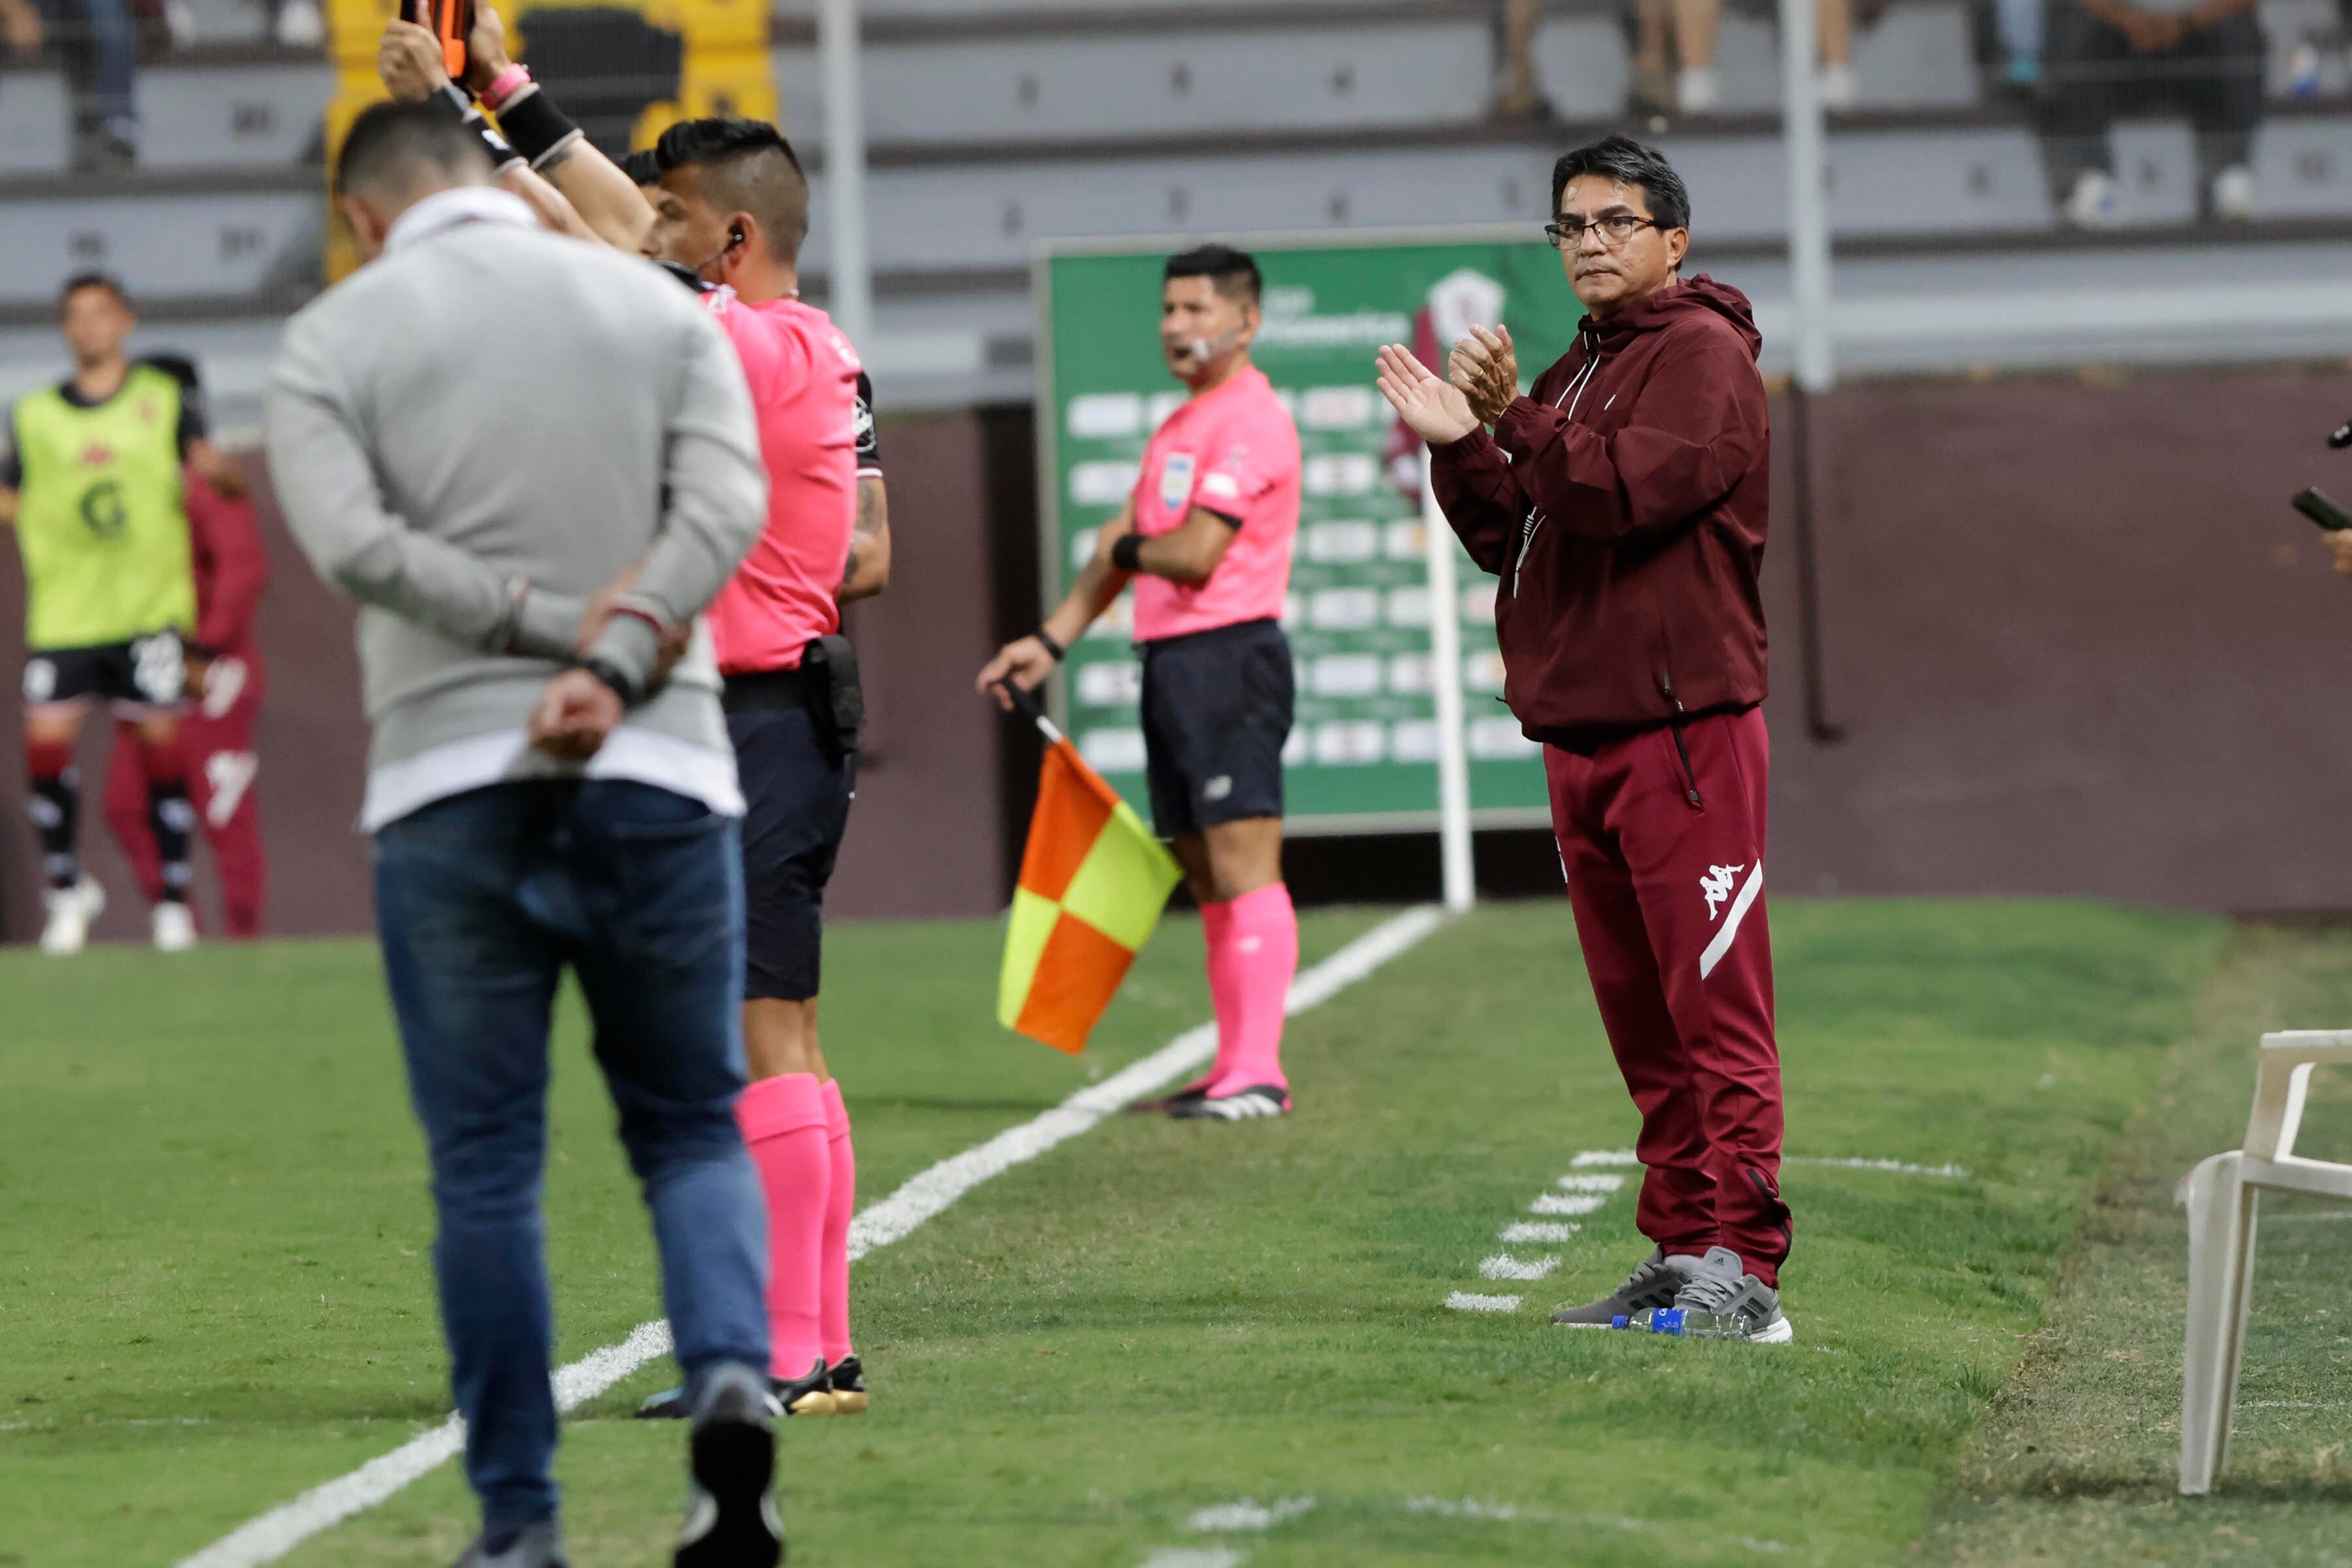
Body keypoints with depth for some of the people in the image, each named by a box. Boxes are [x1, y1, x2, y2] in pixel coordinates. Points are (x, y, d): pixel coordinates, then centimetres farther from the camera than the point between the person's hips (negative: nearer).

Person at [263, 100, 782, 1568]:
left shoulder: (337, 337, 5)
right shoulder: (657, 305, 11)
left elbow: (352, 538, -11)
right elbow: (727, 503, -5)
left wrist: (556, 624, -9)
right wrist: (614, 663, -14)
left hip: (449, 787, -1)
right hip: (660, 774, 1)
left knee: (486, 1165, 6)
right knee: (693, 1129, 11)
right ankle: (734, 1380, -15)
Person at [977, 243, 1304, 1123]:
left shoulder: (1250, 420, -10)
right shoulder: (1177, 429, 21)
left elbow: (1195, 552, -17)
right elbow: (1124, 548, 25)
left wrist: (1129, 549, 3)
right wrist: (1051, 642, 19)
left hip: (1229, 658, -10)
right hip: (1170, 665, 10)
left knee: (1243, 869, -13)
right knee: (1207, 880, 9)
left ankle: (1259, 1074, -16)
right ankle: (1232, 1069, 11)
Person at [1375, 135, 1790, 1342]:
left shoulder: (1702, 354, -5)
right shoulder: (1576, 374, 22)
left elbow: (1630, 488, -20)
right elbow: (1505, 536, 18)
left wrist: (1509, 420, -19)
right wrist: (1458, 446, 3)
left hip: (1682, 729, -9)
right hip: (1580, 733, 9)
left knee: (1714, 1006, -11)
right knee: (1640, 1015, 11)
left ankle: (1743, 1267, -14)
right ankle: (1682, 1251, 16)